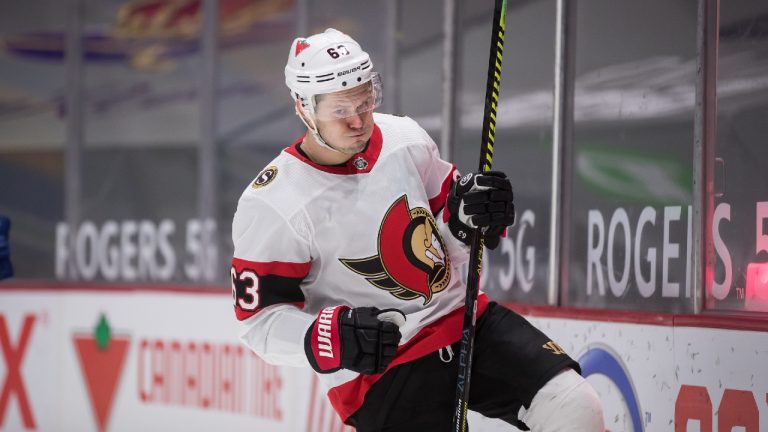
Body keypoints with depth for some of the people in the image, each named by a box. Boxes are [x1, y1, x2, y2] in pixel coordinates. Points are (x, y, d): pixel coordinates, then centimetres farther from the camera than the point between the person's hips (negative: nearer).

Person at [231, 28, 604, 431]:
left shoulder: (405, 139, 1)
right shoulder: (271, 206, -15)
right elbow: (261, 319, -11)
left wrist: (468, 217, -10)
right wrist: (331, 337, -29)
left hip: (463, 321, 5)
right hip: (376, 366, -5)